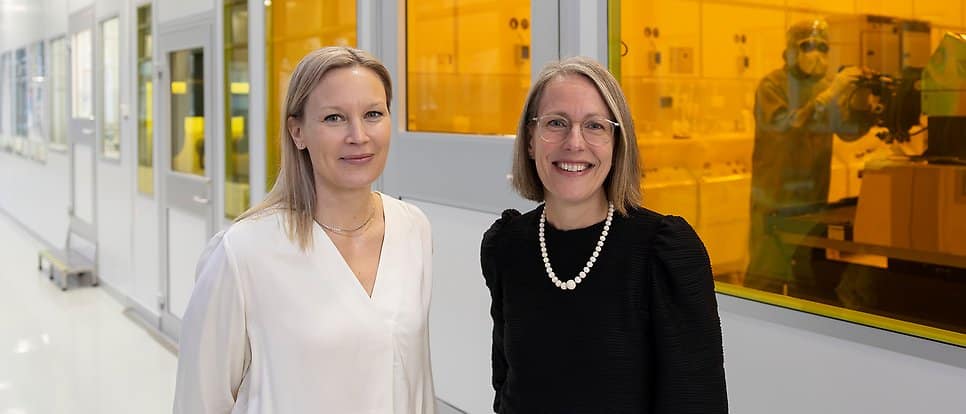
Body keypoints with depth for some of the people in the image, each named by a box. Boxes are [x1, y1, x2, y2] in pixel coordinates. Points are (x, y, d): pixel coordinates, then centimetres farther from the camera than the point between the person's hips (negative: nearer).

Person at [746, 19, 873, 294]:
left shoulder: (827, 85, 9)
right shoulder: (772, 85, -9)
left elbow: (849, 130, 0)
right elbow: (784, 124, -25)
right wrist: (828, 96, -30)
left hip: (814, 198, 6)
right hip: (775, 199, -6)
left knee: (810, 273, 14)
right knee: (767, 275, -5)